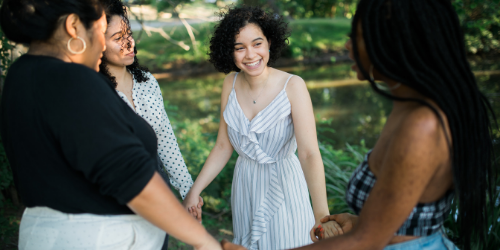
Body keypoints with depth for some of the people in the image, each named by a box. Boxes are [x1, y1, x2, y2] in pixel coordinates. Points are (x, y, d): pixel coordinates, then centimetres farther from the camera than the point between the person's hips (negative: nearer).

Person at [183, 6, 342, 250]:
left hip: (283, 184, -4)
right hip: (245, 185, 4)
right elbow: (223, 146, -1)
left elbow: (309, 152, -29)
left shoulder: (293, 86, -21)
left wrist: (321, 213, -41)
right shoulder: (231, 84, -8)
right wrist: (194, 192, -5)